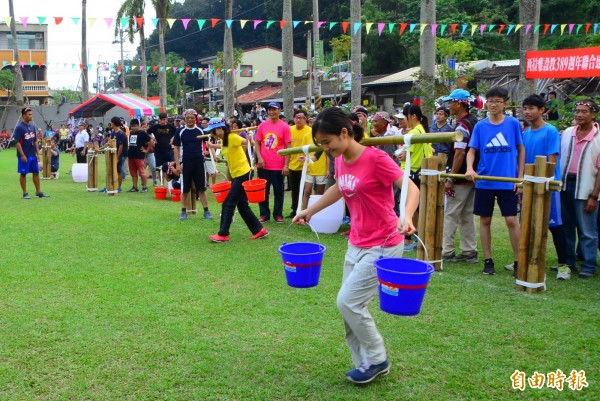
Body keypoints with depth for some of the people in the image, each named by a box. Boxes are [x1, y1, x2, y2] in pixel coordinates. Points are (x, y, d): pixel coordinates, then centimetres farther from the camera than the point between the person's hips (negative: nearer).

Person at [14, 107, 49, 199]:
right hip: (24, 156, -7)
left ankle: (38, 192, 16)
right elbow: (17, 142, -13)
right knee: (23, 174, 2)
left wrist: (38, 153, 10)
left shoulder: (32, 126, 10)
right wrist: (22, 155, -18)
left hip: (33, 155, 7)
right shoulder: (19, 127, -11)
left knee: (36, 173, 9)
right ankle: (25, 193, 9)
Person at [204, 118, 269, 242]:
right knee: (242, 205, 12)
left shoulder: (232, 137, -18)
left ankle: (223, 234, 1)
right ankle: (259, 230, 18)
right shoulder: (223, 140, 8)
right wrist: (212, 146, 35)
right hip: (236, 175, 9)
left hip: (242, 174, -9)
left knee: (228, 204, -6)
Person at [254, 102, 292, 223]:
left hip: (278, 166, -3)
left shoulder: (284, 127, -5)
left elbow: (288, 147, -5)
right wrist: (259, 157, -5)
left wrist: (286, 165, -10)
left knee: (278, 191, 7)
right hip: (263, 165, 3)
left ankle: (278, 214, 17)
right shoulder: (262, 125, 4)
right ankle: (264, 214, 19)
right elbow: (257, 142, 9)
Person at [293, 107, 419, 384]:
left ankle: (377, 359, 12)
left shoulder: (375, 158, -20)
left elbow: (411, 188, -23)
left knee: (348, 302, -8)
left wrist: (407, 216, -42)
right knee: (349, 305, 8)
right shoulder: (340, 161, 3)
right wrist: (309, 211, 26)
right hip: (356, 244, 8)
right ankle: (365, 363, 24)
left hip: (382, 246, -8)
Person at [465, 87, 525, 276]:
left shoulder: (513, 123, 0)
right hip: (484, 182, 2)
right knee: (485, 220, 7)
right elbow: (472, 150, 3)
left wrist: (520, 177, 0)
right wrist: (470, 169, -17)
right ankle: (488, 260, 18)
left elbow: (521, 150, 5)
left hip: (508, 182, -2)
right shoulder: (480, 126, 3)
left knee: (511, 220, -5)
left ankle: (518, 262, 7)